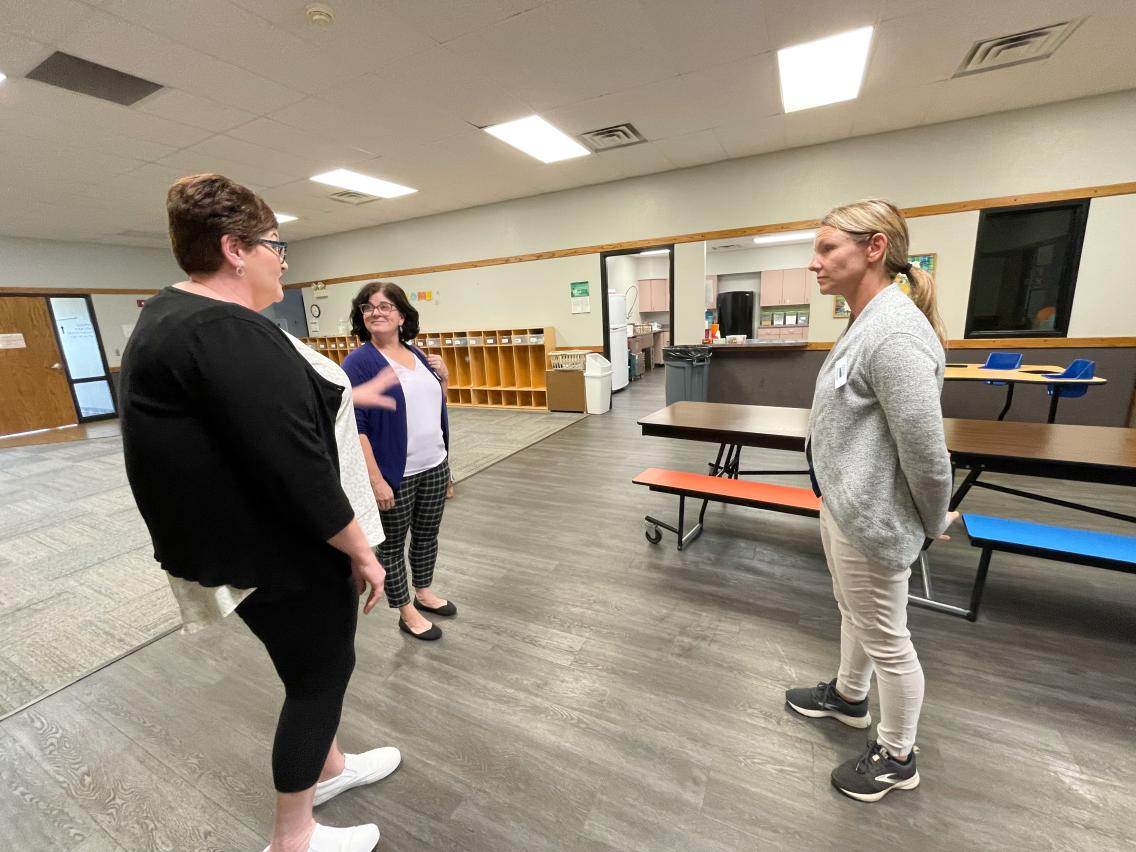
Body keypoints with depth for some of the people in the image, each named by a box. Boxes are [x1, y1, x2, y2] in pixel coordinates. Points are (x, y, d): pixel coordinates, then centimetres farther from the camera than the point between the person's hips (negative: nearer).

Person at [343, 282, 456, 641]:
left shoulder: (417, 354, 8)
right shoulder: (358, 362, -11)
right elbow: (354, 426, -16)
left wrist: (444, 379, -2)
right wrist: (376, 480, -21)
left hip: (435, 466, 6)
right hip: (395, 474, -6)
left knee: (427, 534, 20)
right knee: (393, 543, 11)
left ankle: (424, 593, 41)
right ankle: (407, 612, 29)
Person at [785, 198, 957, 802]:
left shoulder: (895, 332, -26)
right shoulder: (867, 323, 6)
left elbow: (925, 447, -24)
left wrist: (935, 520, -9)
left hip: (870, 518, -10)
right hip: (842, 505, 10)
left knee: (884, 637, 12)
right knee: (854, 613, 28)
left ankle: (897, 757, 37)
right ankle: (848, 695, 52)